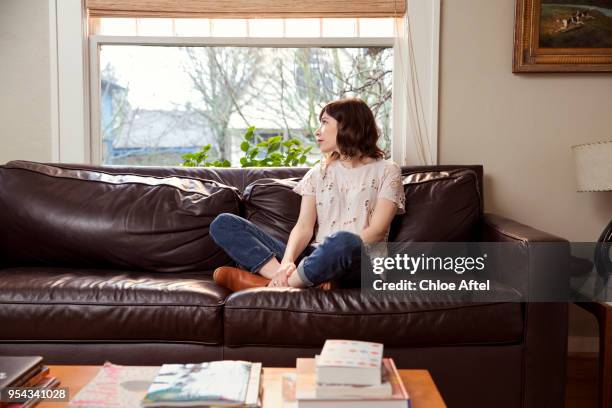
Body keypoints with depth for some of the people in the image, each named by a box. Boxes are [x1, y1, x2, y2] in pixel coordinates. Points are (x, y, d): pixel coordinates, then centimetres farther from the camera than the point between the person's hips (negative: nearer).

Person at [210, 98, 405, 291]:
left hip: (359, 262, -4)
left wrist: (330, 261, -19)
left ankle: (277, 284, -24)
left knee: (343, 242, -43)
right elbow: (304, 226, 6)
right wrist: (287, 261, -15)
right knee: (223, 223, -10)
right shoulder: (319, 172, 21)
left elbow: (377, 230, -5)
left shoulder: (386, 171, 9)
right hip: (316, 257, 4)